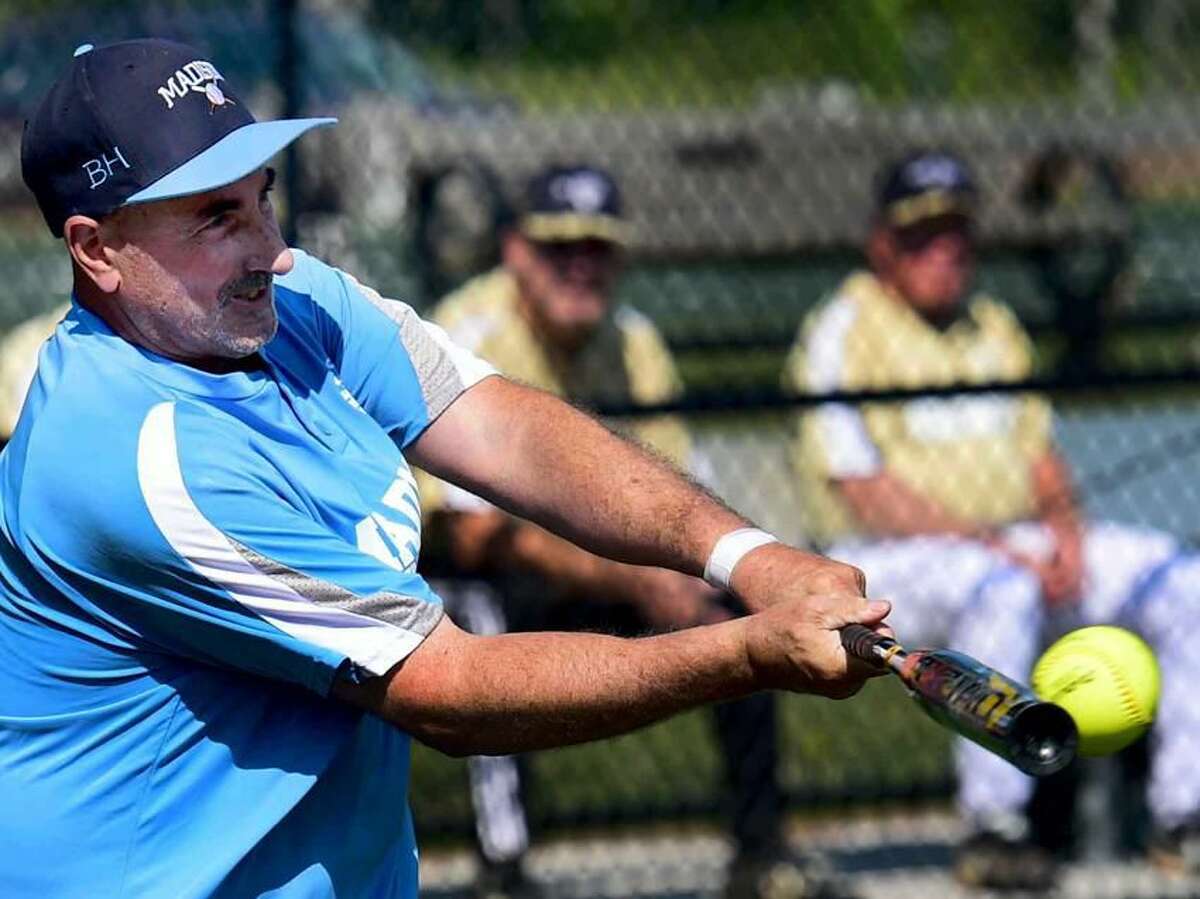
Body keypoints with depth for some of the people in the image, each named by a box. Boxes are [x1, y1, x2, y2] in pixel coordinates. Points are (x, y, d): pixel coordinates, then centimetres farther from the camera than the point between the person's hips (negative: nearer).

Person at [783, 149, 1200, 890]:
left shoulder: (996, 328, 17)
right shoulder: (844, 332, -7)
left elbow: (1039, 453, 17)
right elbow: (864, 492, -15)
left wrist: (1064, 527, -6)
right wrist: (995, 547, -21)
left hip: (1015, 544, 7)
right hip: (885, 563, -7)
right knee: (1000, 593, -38)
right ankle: (994, 829, -33)